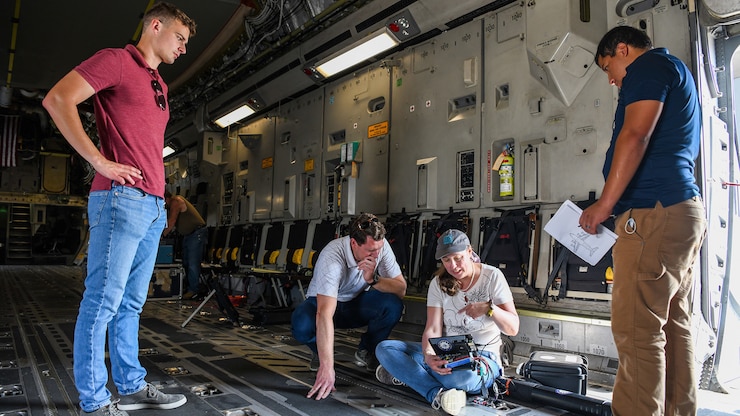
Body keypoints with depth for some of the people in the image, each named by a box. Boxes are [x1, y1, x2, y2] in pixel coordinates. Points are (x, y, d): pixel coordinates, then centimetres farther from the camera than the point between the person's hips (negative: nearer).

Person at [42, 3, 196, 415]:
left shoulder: (159, 86, 24)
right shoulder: (116, 60, -1)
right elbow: (58, 99, -12)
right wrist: (99, 161, -14)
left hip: (154, 206, 9)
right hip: (122, 199, -9)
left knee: (131, 303, 12)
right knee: (103, 301, -3)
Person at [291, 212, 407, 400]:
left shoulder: (380, 246, -22)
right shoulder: (332, 257, -36)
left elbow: (401, 289, -20)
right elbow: (325, 314, -44)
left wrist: (372, 280, -40)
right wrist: (327, 368, -49)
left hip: (358, 303, 3)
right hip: (324, 301, -3)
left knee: (393, 305, -28)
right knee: (302, 325, -36)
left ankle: (365, 352, 2)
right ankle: (320, 353, 2)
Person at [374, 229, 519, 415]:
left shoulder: (492, 276, -7)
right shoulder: (439, 283, 1)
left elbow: (513, 328, -10)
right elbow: (433, 330, -8)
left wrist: (488, 308, -32)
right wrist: (429, 356, -31)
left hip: (482, 358, -4)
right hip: (446, 354, 4)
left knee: (464, 376, -41)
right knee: (385, 348, -14)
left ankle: (406, 373, -15)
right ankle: (438, 395, -28)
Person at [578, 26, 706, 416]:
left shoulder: (649, 64, -1)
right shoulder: (676, 73, 29)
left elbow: (635, 136, -16)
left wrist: (604, 204, -14)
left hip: (653, 213, -11)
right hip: (682, 208, 11)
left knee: (637, 329, -11)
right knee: (673, 323, 11)